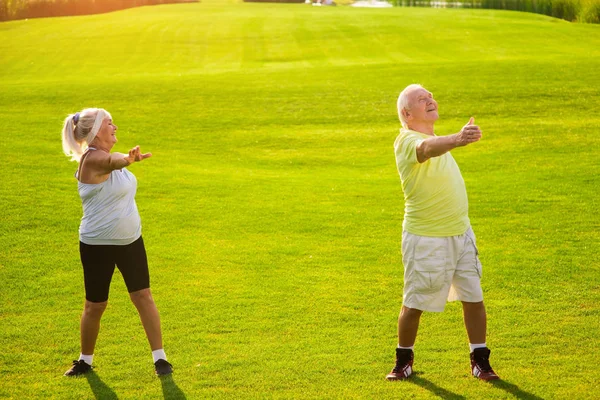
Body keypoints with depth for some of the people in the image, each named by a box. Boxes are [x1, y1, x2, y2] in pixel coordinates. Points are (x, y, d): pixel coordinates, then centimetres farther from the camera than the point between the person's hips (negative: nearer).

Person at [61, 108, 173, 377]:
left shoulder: (106, 155, 4)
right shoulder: (93, 158, -22)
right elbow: (113, 162, -44)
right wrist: (129, 159, -64)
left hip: (130, 240, 7)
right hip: (98, 246, -7)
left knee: (143, 296, 3)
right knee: (95, 305, 5)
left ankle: (159, 357, 10)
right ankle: (85, 360, 26)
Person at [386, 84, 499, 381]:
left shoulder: (438, 140, 13)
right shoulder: (407, 140, -17)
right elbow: (426, 149, -42)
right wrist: (456, 140, -60)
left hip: (461, 232, 7)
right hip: (425, 239, -7)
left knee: (474, 298, 6)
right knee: (414, 304, 4)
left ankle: (480, 361, 17)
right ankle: (404, 361, 23)